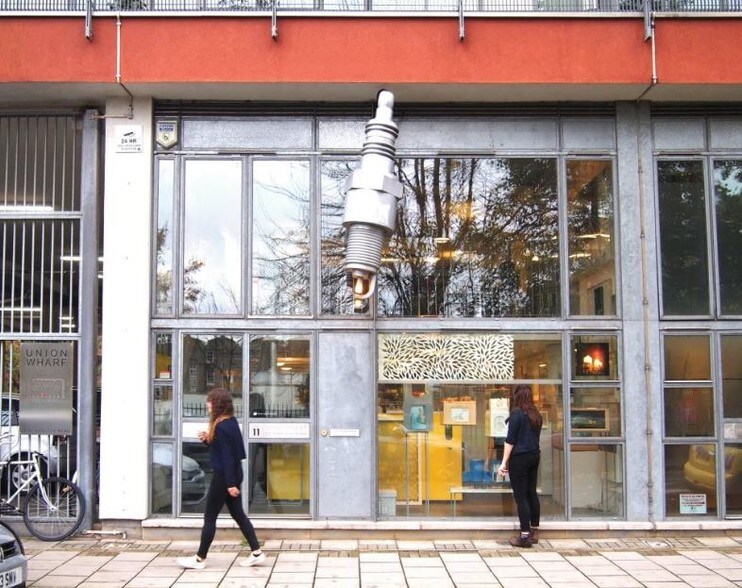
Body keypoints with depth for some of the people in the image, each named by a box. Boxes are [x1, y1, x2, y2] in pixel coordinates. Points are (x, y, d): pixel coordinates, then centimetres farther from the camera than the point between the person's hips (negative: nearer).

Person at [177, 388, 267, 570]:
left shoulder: (221, 427, -21)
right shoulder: (230, 422, 8)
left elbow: (227, 456, -22)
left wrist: (230, 484, -21)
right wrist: (208, 439, 1)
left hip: (224, 476, -10)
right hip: (234, 474, 10)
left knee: (210, 517, 2)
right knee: (238, 514, 13)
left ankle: (200, 559, 11)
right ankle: (257, 553, 13)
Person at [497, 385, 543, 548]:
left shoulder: (517, 414, -11)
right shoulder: (536, 415, 9)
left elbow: (510, 440, -13)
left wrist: (504, 462, -12)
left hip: (519, 457, -7)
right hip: (535, 456, 7)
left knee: (521, 496, -4)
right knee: (532, 493, 14)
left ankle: (525, 536, -5)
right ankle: (534, 532, 20)